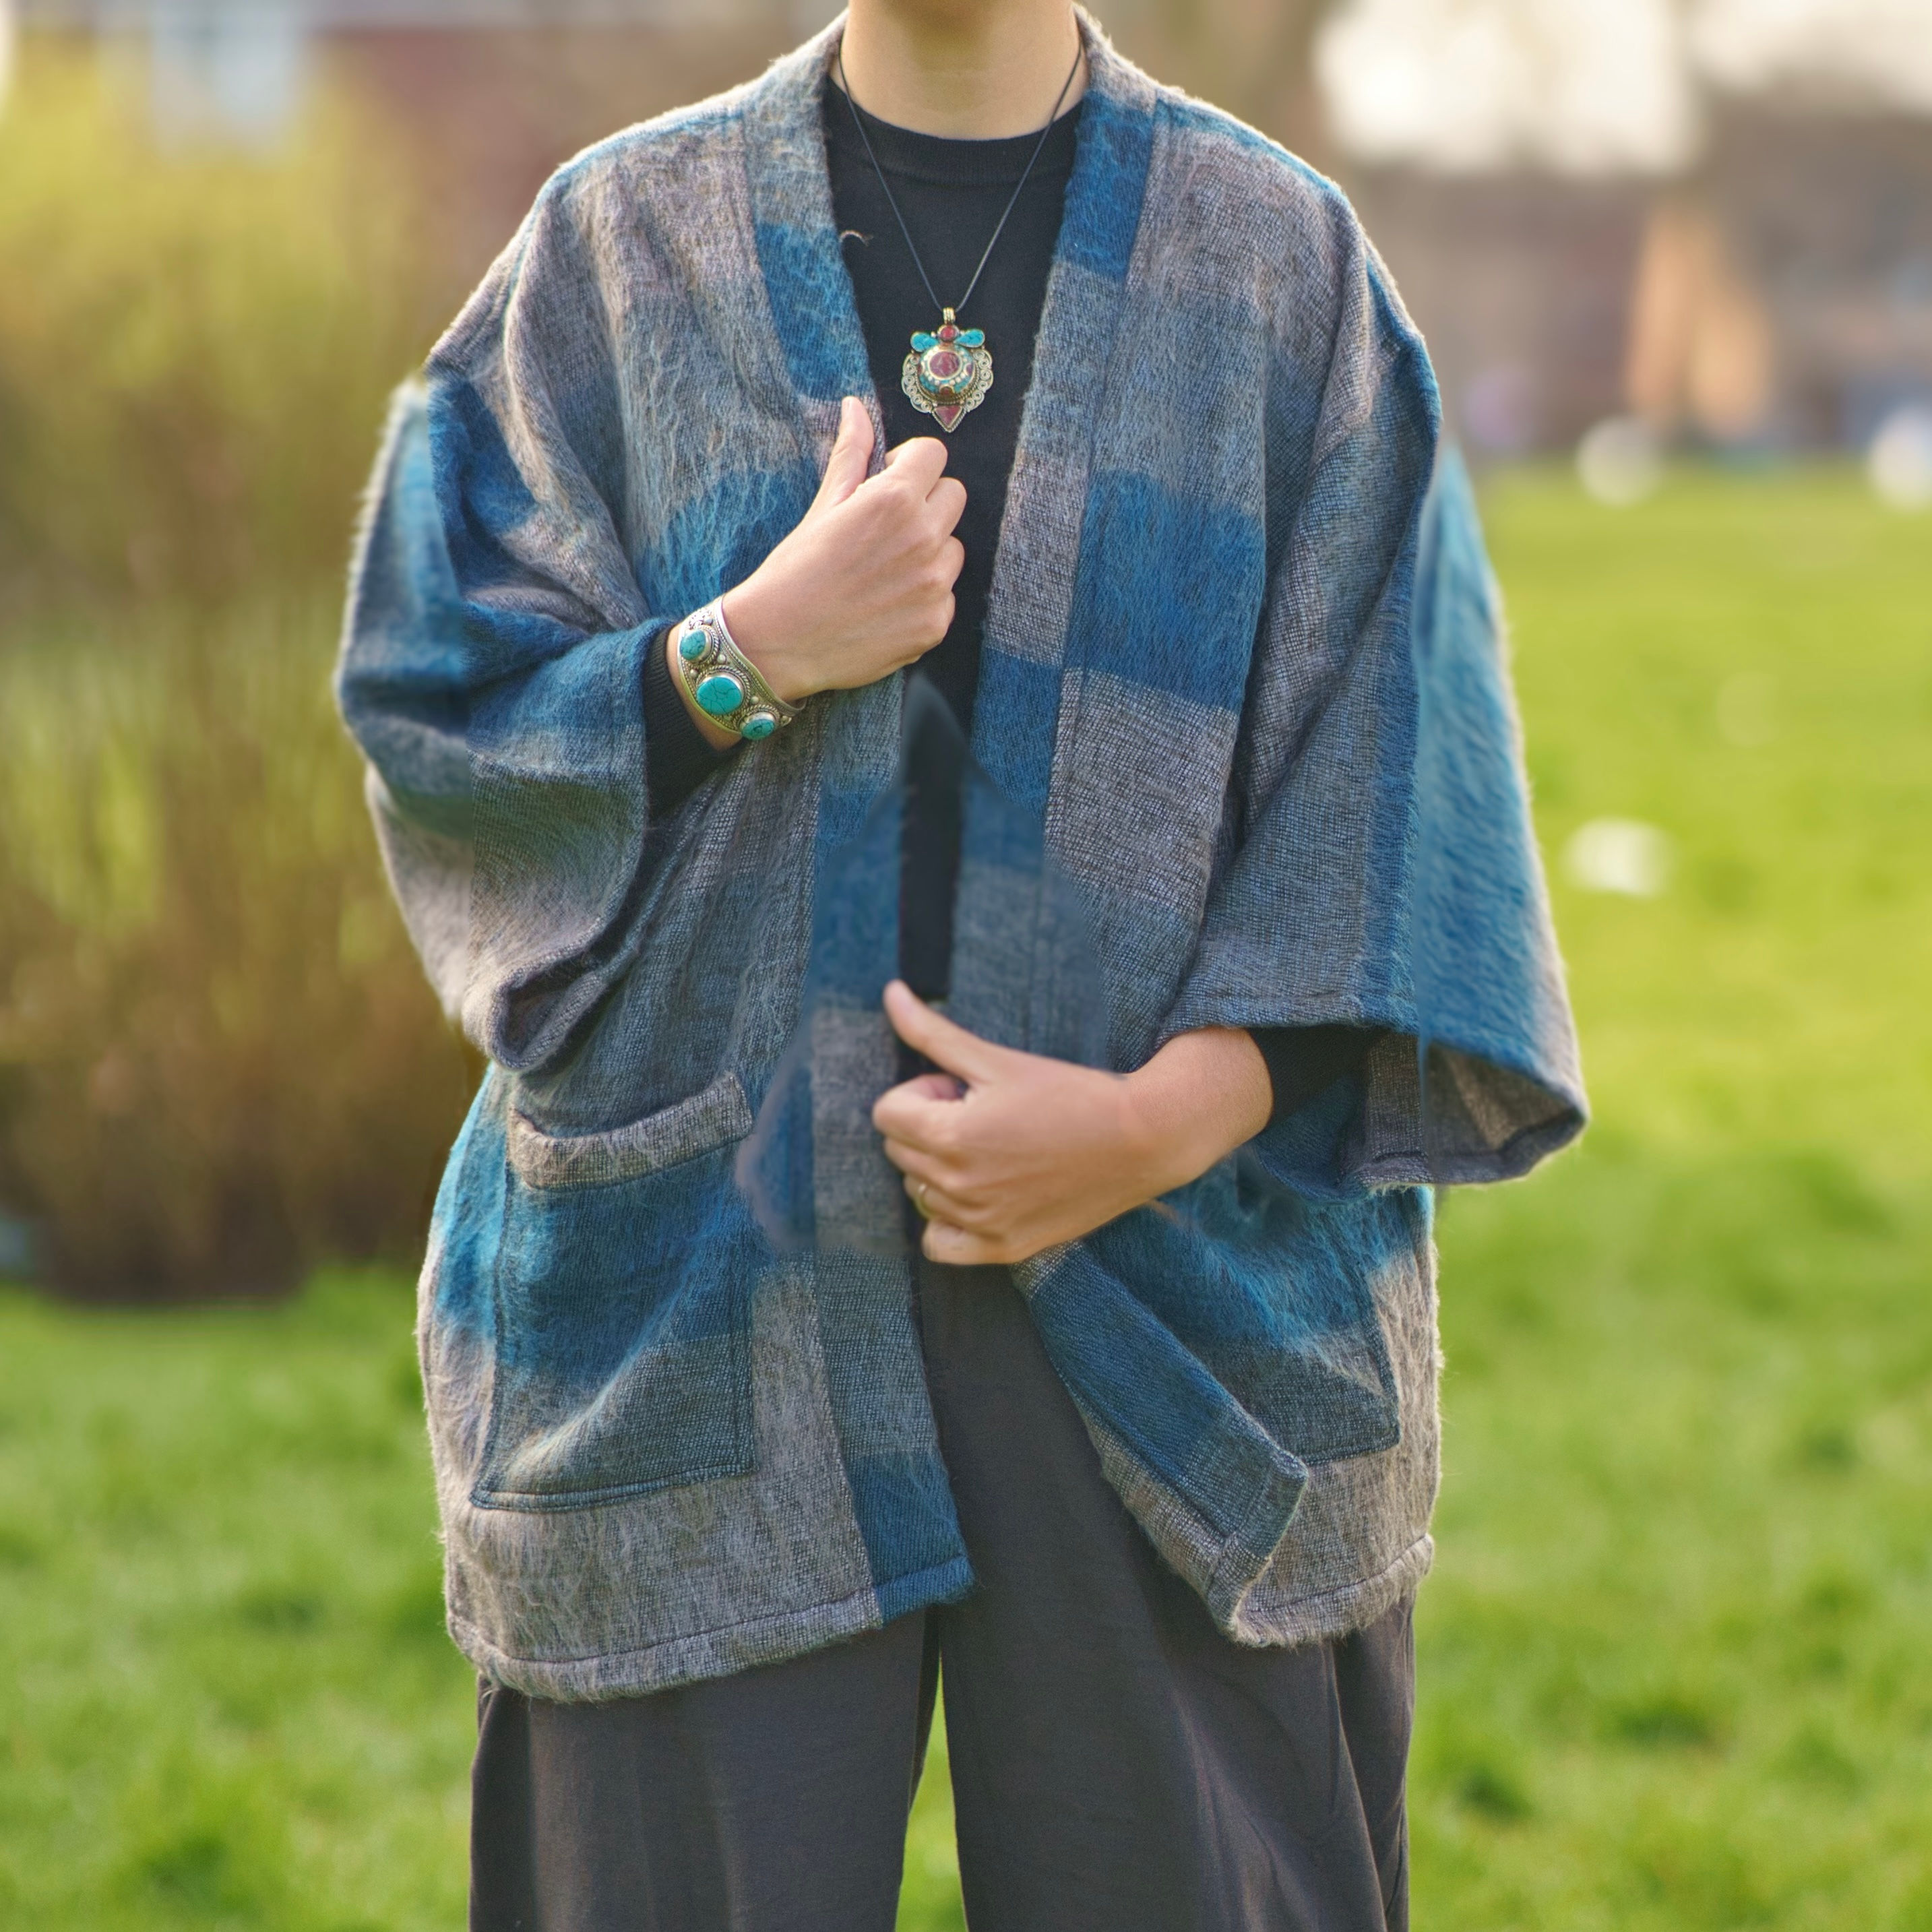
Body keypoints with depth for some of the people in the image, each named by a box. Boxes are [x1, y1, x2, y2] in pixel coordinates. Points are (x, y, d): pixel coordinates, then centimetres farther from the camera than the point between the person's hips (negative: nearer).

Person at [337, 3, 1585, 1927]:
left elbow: (1396, 791, 0)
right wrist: (752, 653, -14)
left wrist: (1168, 1120, -13)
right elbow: (428, 712, 2)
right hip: (697, 1292, 0)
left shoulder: (1286, 266, 5)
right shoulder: (616, 245, 6)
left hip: (1175, 1289, 0)